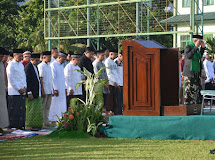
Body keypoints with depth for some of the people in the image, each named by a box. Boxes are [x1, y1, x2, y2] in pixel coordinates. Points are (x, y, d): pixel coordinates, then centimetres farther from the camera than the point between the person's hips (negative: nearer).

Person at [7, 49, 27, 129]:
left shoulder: (21, 65, 15)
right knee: (14, 110, -6)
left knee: (22, 109, 6)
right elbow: (11, 79, -12)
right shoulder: (11, 65, -9)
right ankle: (13, 126, -2)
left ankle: (20, 125, 11)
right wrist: (19, 89, -11)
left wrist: (24, 87, 5)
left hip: (22, 91, 7)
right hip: (14, 92, -7)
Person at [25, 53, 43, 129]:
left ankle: (36, 125, 16)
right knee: (31, 110, -5)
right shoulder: (28, 67, -13)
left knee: (37, 109, 10)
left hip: (37, 93, 9)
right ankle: (30, 125, 1)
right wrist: (29, 93, -21)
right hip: (31, 93, -9)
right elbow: (27, 81, -18)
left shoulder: (35, 67, 15)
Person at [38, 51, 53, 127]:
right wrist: (42, 90, -17)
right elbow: (40, 79, -13)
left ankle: (46, 122, 13)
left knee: (47, 107, 9)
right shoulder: (41, 66, -9)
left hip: (50, 90, 8)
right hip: (44, 89, -8)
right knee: (42, 107, -4)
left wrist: (52, 89, 15)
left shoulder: (49, 66, 15)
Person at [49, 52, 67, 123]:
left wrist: (65, 88, 16)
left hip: (62, 89, 9)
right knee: (55, 105, -6)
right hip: (57, 89, -9)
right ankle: (53, 120, -1)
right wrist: (55, 89, -17)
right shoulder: (53, 65, -10)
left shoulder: (61, 66, 16)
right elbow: (53, 78, -14)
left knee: (62, 105, 7)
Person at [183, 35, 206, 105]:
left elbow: (199, 56, 29)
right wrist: (196, 47, -26)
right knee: (189, 89, -9)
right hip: (189, 73, -9)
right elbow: (189, 56, -27)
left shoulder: (195, 47, 17)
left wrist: (203, 47, 16)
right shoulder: (188, 47, -10)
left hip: (196, 73, 9)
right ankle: (187, 104, -7)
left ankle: (197, 104, 15)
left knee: (198, 88, 10)